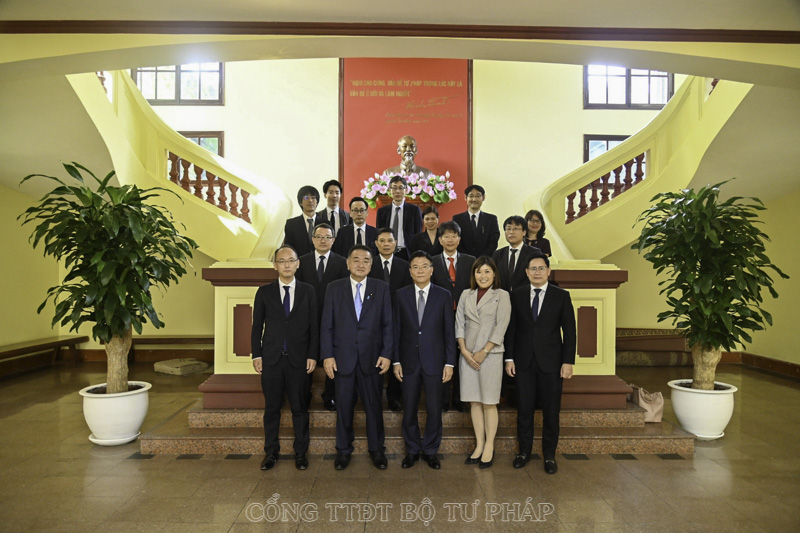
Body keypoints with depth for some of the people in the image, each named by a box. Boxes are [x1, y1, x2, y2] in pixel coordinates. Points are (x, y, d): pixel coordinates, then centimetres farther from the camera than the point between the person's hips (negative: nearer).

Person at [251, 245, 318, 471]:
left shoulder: (307, 291, 4)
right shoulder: (264, 292, 4)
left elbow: (314, 326, 3)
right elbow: (257, 326, 5)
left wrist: (313, 356, -3)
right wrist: (256, 355, -1)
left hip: (298, 359, 0)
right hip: (271, 359, 1)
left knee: (300, 408, 8)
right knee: (272, 408, 9)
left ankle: (301, 452, 20)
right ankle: (271, 452, 23)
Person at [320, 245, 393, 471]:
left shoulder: (381, 288, 2)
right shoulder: (334, 288, 3)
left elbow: (388, 324, 1)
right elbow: (327, 325, 1)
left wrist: (387, 354, -6)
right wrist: (327, 355, -5)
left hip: (372, 358, 0)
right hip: (343, 358, 0)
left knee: (374, 405, 9)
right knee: (344, 405, 10)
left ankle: (376, 449, 27)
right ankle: (343, 450, 28)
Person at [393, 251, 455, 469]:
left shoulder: (443, 295, 0)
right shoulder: (401, 295, 3)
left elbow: (449, 331, 0)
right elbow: (396, 330, 3)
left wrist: (449, 362, -4)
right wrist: (395, 361, 0)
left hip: (434, 361, -1)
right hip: (409, 361, 1)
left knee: (434, 409, 7)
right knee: (409, 409, 10)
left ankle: (430, 451, 25)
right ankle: (412, 450, 27)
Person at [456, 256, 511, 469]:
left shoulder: (501, 295, -1)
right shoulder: (466, 295, 10)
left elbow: (501, 327, -7)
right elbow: (459, 323, 7)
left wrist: (484, 352, -10)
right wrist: (464, 350, -4)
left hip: (490, 354, -3)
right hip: (468, 354, 4)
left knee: (489, 402, 1)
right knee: (474, 401, 8)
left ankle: (489, 447, 13)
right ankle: (479, 445, 18)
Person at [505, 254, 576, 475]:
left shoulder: (561, 296, 1)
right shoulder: (517, 296, 5)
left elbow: (569, 331, 0)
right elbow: (511, 329, 6)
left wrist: (568, 361, -6)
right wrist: (509, 358, 1)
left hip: (551, 363, -1)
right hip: (524, 363, 1)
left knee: (551, 411, 6)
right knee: (524, 409, 8)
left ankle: (549, 455, 21)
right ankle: (524, 451, 23)